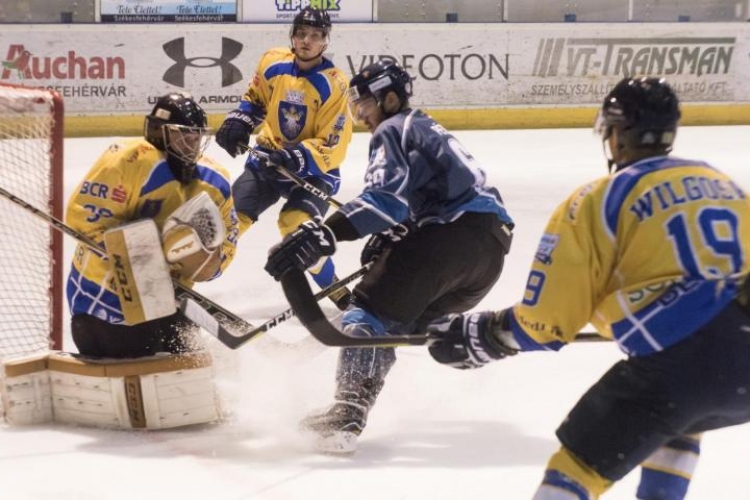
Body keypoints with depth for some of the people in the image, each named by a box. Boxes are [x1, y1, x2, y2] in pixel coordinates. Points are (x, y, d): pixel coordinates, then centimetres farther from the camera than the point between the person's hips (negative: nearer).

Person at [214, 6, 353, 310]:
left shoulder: (333, 85, -18)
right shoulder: (273, 63, -6)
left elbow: (332, 147, -19)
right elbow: (255, 99, 15)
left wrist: (297, 158, -33)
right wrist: (238, 122, -4)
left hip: (314, 169, -4)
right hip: (269, 158, 4)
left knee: (297, 225, -27)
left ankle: (333, 288, -9)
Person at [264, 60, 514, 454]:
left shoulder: (395, 130, 1)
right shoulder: (425, 129, 32)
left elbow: (387, 198, -16)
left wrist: (324, 235, -25)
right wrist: (389, 239, 21)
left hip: (456, 229, -9)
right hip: (492, 243, 9)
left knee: (375, 307, -14)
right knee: (411, 314, 25)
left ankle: (347, 414, -29)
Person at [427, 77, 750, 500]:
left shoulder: (600, 200, 5)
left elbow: (548, 321, 2)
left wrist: (481, 335, 18)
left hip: (679, 362, -5)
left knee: (580, 463, 6)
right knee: (675, 422, 36)